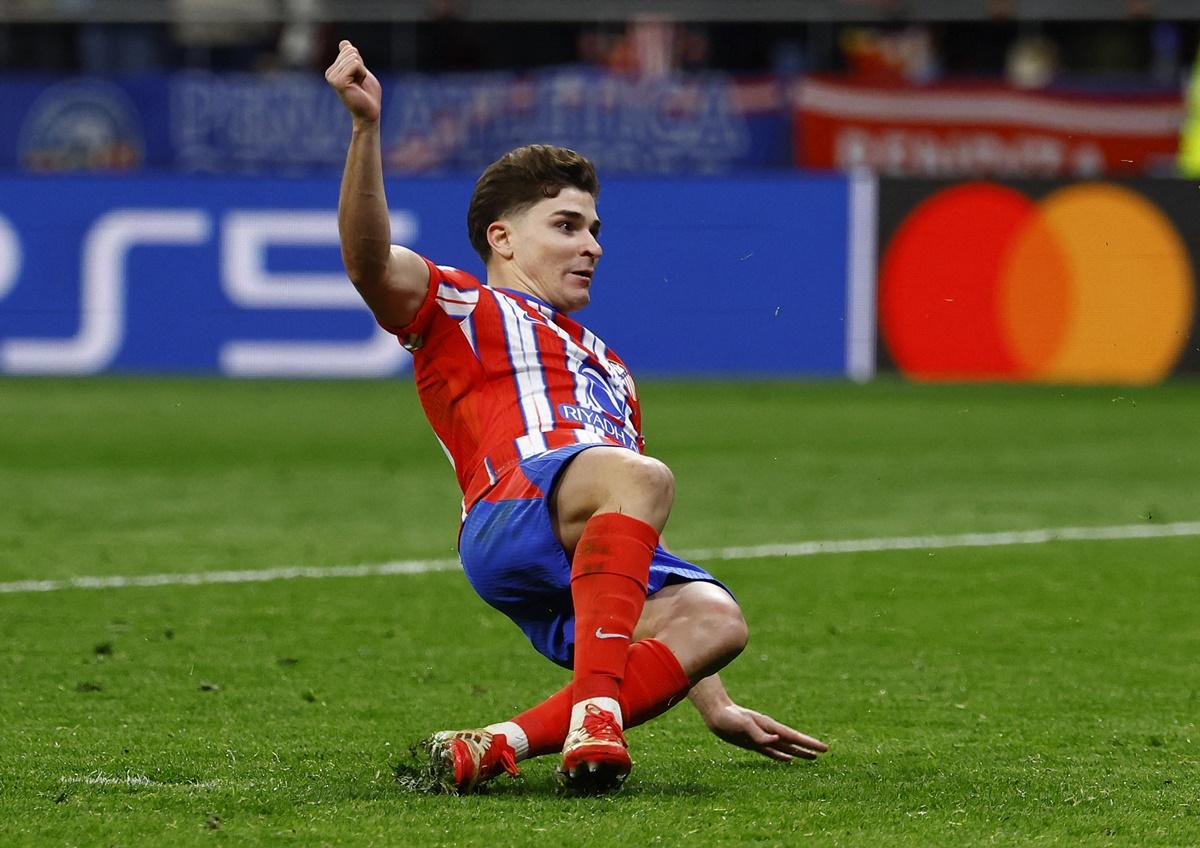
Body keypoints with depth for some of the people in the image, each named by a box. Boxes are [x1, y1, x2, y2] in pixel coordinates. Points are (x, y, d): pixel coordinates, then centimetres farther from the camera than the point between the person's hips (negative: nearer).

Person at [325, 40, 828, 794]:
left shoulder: (608, 370, 42)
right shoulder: (466, 312, 22)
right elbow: (371, 262, -2)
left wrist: (714, 705, 32)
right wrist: (367, 125, -18)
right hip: (511, 518, -6)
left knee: (713, 617, -28)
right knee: (642, 477, -37)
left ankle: (500, 746, -39)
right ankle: (594, 712, -47)